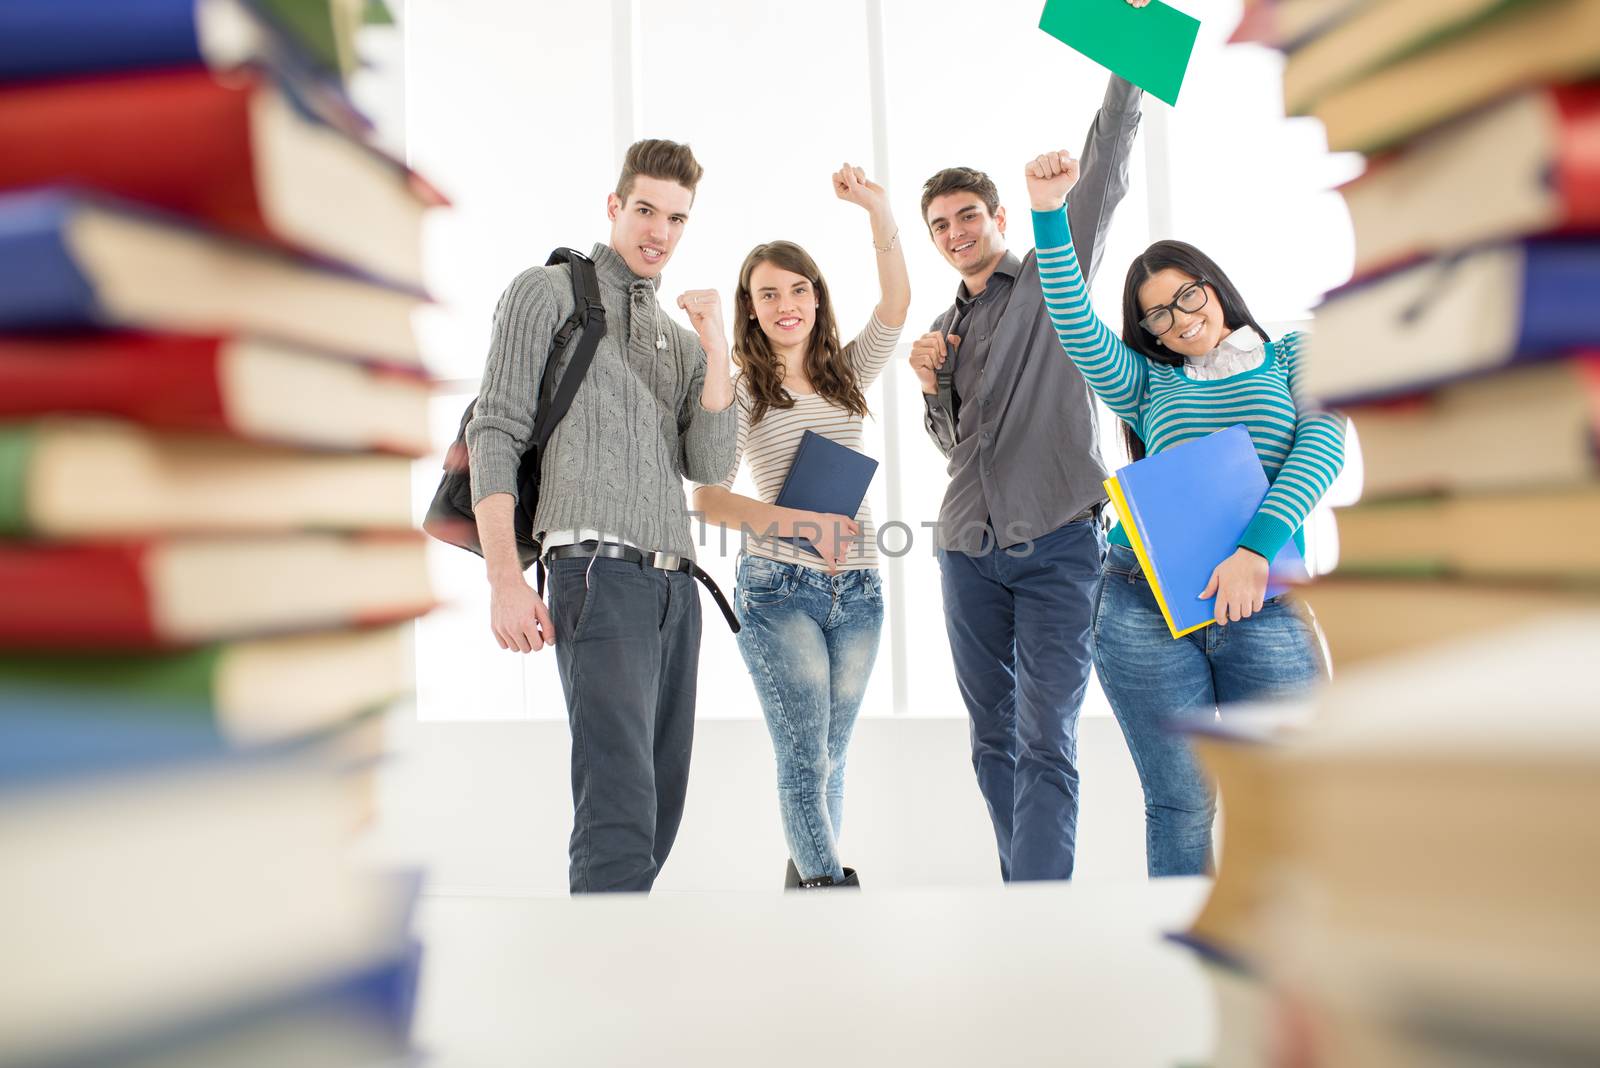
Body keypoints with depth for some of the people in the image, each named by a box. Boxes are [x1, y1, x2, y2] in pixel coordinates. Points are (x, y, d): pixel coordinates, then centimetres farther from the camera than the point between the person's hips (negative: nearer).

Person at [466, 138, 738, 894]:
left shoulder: (683, 341, 23)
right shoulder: (547, 292, 6)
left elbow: (710, 466, 10)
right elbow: (495, 434, -3)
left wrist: (717, 348, -1)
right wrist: (504, 580, -14)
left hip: (675, 584, 7)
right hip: (600, 572, -7)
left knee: (660, 806, 7)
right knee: (619, 806, -18)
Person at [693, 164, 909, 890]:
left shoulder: (848, 373, 12)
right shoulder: (739, 392, 1)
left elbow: (896, 301, -3)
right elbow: (706, 499, -5)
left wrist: (879, 211, -14)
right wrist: (795, 523, -18)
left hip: (856, 588, 4)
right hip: (778, 587, -4)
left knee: (827, 759, 12)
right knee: (806, 760, -7)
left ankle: (807, 875, 26)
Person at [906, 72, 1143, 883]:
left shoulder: (1053, 277, 6)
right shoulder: (943, 329, 19)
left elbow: (1104, 176, -4)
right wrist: (931, 386, 4)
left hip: (1058, 542, -5)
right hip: (969, 549, 6)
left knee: (1045, 741, -10)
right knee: (993, 738, 8)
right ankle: (1030, 884, 20)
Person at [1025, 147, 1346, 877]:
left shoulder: (1295, 359, 13)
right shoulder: (1150, 383, 17)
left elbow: (1324, 444, -3)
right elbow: (1076, 327, 2)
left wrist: (1257, 546, -18)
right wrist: (1049, 214, -10)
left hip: (1264, 604, -1)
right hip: (1145, 610, 1)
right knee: (1181, 805, 4)